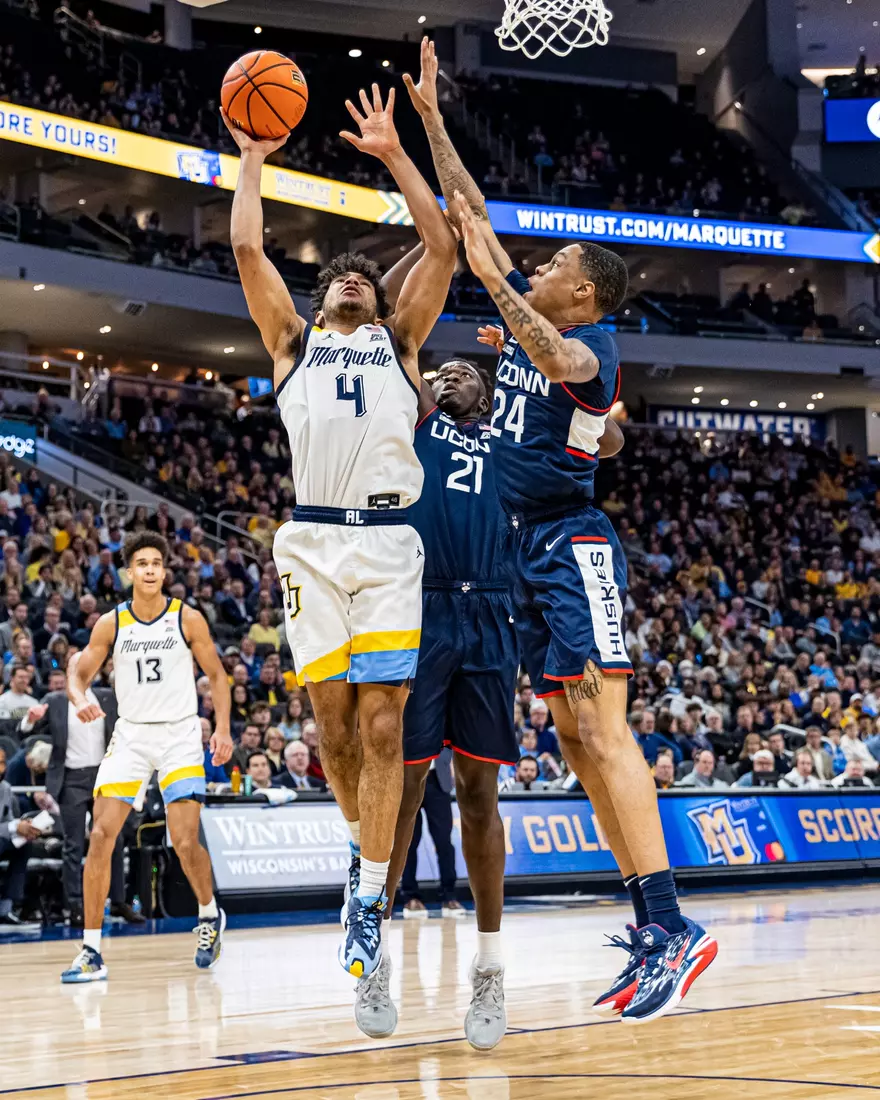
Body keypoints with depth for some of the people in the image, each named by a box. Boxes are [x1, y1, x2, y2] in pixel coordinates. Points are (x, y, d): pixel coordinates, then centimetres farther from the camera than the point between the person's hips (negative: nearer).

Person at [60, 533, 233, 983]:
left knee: (185, 842, -10)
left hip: (180, 735, -2)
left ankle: (210, 916, 22)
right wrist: (81, 700, -21)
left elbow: (216, 675, 5)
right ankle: (91, 950, -5)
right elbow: (79, 675, 2)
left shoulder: (188, 618, -4)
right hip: (130, 735, 2)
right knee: (101, 835, -11)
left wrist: (223, 728, -6)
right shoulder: (111, 623, -1)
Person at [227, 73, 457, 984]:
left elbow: (442, 248, 14)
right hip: (313, 540, 0)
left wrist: (393, 156, 17)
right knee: (333, 718, 1)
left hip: (389, 540, 0)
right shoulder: (293, 341, 21)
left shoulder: (398, 341, 22)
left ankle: (370, 900, -6)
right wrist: (252, 160, 20)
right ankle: (361, 843, 27)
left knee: (383, 723, -9)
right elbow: (247, 250, 12)